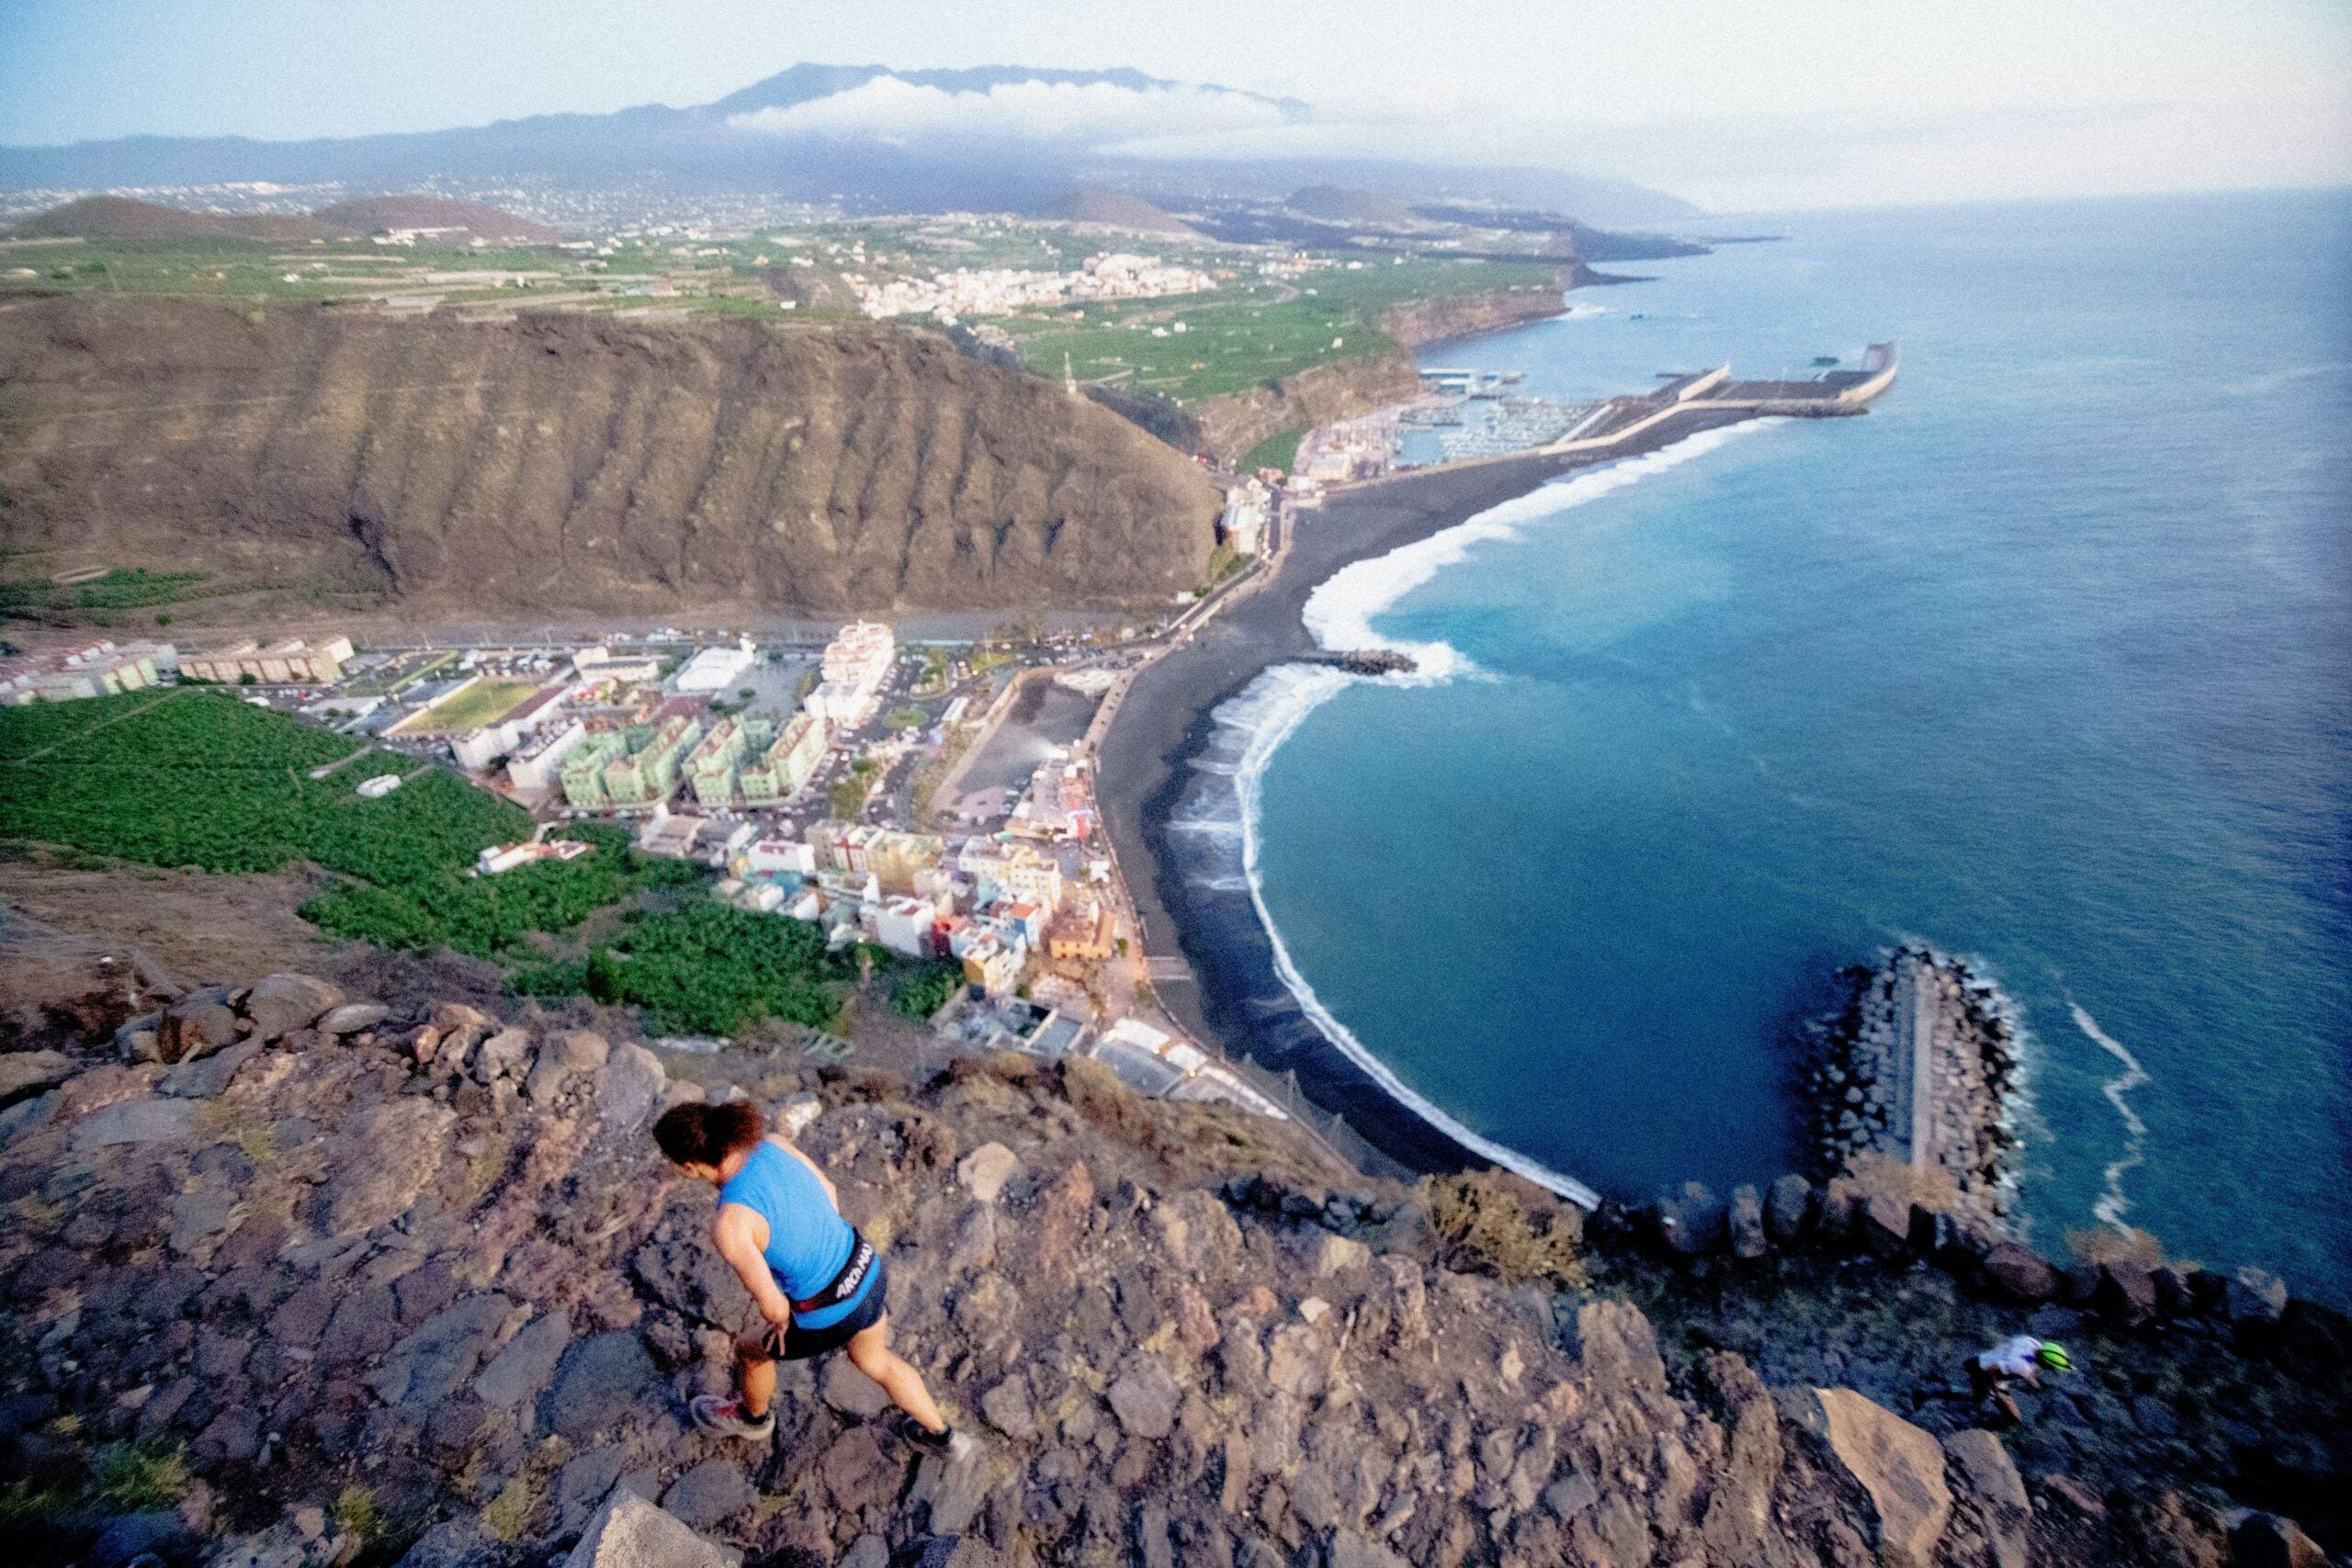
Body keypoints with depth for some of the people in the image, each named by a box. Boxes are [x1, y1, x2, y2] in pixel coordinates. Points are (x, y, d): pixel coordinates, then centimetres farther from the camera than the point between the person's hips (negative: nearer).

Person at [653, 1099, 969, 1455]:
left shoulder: (728, 1226, -31)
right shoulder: (772, 1145, -12)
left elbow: (772, 1306, -22)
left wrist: (780, 1321, 2)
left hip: (830, 1315, -5)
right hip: (865, 1274, 5)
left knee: (750, 1350, 29)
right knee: (871, 1360, 37)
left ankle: (753, 1416, 63)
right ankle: (940, 1434, 54)